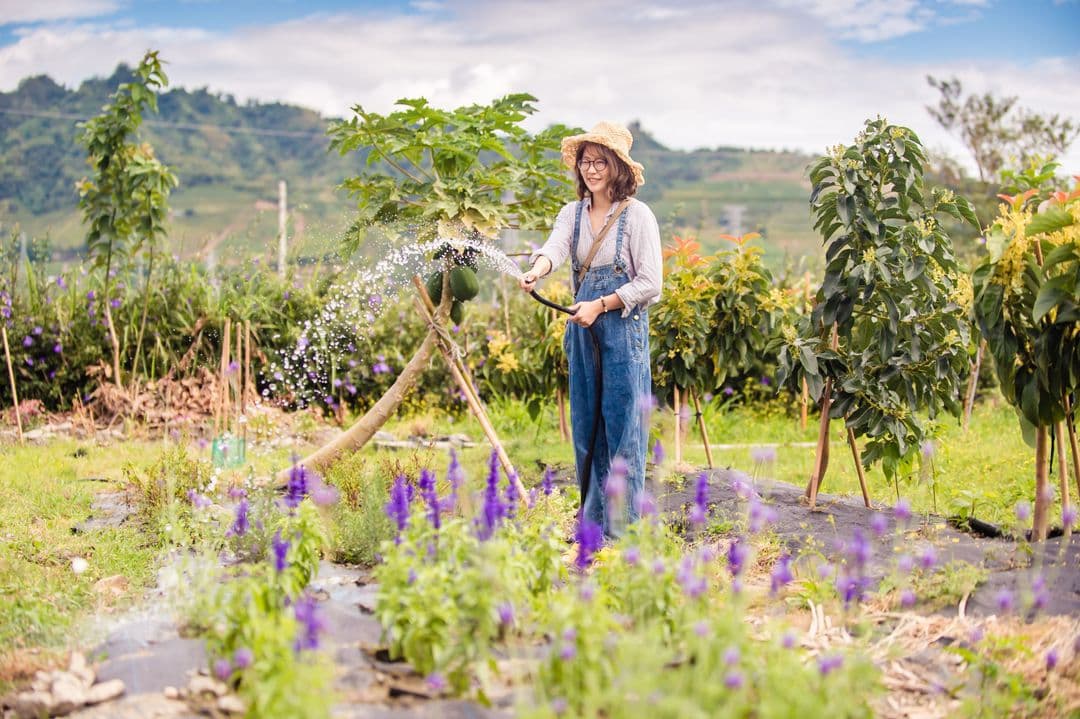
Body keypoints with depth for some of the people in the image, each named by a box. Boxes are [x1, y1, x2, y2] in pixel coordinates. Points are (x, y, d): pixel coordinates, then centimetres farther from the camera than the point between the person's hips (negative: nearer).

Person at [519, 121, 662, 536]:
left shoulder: (638, 215, -4)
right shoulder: (573, 213, 10)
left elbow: (650, 283, -8)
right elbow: (555, 246, -11)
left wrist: (600, 305, -17)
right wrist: (536, 270, -33)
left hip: (624, 328, -6)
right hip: (583, 330, 6)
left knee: (622, 428, -4)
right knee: (585, 426, 10)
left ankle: (623, 529, 3)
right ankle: (591, 524, 20)